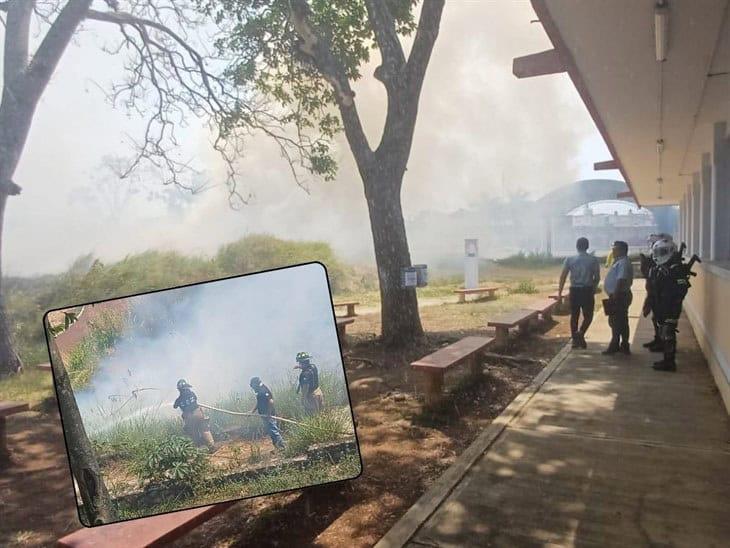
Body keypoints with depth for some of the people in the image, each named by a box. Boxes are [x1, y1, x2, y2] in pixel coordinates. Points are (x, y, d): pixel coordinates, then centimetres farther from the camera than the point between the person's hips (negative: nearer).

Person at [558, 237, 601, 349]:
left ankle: (575, 340, 16)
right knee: (588, 315, 10)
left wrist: (560, 292, -1)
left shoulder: (569, 260, 0)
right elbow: (597, 278, -1)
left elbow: (563, 277, -5)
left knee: (574, 315, 12)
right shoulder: (593, 260, -2)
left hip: (574, 290, 2)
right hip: (588, 290, -1)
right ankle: (581, 333, -13)